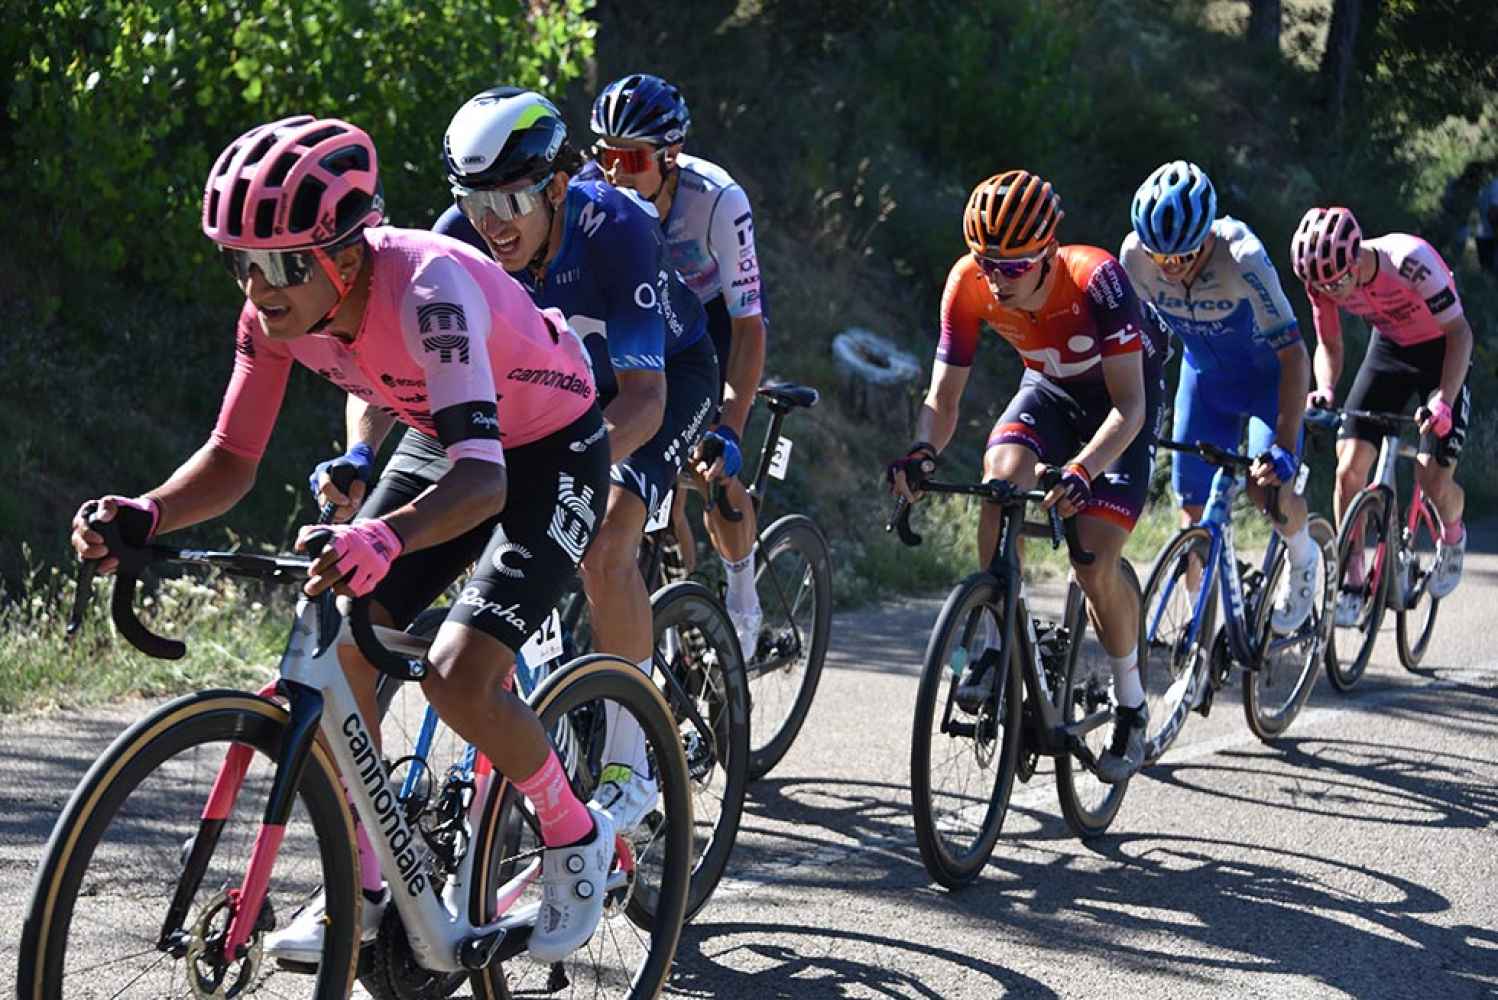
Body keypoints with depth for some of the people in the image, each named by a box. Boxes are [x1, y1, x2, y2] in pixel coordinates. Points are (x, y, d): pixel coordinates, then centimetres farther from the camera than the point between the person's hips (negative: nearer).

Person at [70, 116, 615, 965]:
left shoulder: (427, 286, -38)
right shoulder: (280, 306, -17)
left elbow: (481, 478, -48)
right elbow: (233, 458, -11)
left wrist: (383, 539, -67)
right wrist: (145, 515, -31)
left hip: (551, 454, -7)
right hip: (441, 444, 7)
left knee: (459, 679, -21)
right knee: (339, 647, -6)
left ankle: (578, 839, 6)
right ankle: (360, 887, 10)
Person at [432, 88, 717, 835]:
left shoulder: (615, 229, -38)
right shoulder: (460, 237, -26)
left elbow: (642, 398, -43)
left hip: (667, 373, -5)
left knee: (605, 546, -24)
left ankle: (629, 768, -13)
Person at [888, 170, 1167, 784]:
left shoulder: (1095, 279, -37)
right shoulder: (970, 284, -25)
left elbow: (1129, 405, -35)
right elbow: (943, 397, -18)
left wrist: (1081, 471, -52)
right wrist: (921, 453, -40)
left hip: (1122, 398, -3)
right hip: (1051, 390, 4)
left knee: (1096, 562, -16)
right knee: (1001, 480, -29)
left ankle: (1130, 706, 8)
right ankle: (996, 646, -12)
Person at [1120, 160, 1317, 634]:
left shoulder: (1242, 258, -36)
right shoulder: (1135, 256, -25)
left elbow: (1293, 355, -35)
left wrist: (1284, 450, -41)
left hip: (1267, 375, -4)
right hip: (1205, 379, 4)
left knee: (1268, 489, -21)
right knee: (1194, 510, -3)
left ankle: (1302, 559, 13)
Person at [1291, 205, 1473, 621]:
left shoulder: (1411, 260, -35)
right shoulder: (1323, 280, -19)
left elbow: (1459, 333, -27)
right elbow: (1329, 346, -3)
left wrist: (1443, 401, -37)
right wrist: (1324, 391, -23)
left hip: (1440, 351, -4)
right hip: (1389, 348, 4)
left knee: (1434, 482, -12)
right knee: (1349, 467, -12)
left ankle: (1453, 536, 23)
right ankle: (1351, 581, 1)